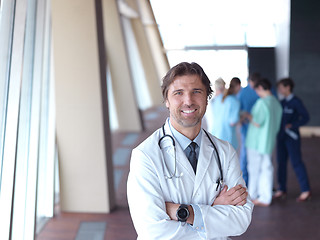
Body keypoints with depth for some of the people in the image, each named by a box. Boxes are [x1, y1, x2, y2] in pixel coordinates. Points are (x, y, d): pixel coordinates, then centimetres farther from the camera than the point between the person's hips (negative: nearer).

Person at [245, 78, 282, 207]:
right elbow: (277, 124, 13)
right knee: (266, 168, 10)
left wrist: (247, 115, -4)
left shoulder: (262, 102, -19)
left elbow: (257, 123, -21)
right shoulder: (277, 103, 7)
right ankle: (265, 198, 13)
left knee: (254, 170, 6)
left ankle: (252, 195, 18)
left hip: (256, 142, -7)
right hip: (269, 142, 7)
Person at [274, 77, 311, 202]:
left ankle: (306, 190, 5)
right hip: (281, 136, 7)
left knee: (296, 162, -4)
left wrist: (292, 125, -17)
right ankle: (282, 189, 17)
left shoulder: (296, 102, -10)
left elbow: (305, 117, -11)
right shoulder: (282, 102, 10)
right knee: (281, 162, 8)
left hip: (292, 137, -7)